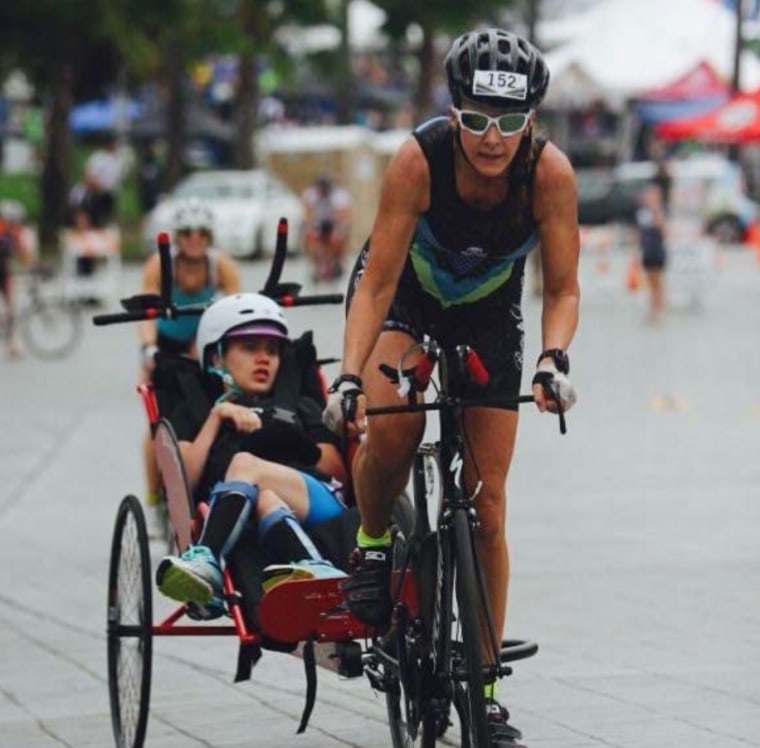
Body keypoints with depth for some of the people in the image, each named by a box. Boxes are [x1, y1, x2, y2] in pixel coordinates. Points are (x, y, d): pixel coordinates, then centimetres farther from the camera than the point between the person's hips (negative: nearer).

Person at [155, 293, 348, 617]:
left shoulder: (301, 408, 39)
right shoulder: (195, 413, 33)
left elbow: (338, 471, 20)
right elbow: (182, 482, 11)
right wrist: (216, 416, 9)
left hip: (319, 502, 1)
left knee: (244, 466, -32)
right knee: (264, 499, -41)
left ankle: (205, 562, -57)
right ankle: (316, 572, -69)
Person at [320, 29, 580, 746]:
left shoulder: (549, 171, -29)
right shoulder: (420, 158, -33)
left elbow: (561, 290, -20)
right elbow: (377, 283, -28)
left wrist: (554, 358, -40)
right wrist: (348, 376, -39)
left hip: (487, 312, 2)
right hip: (407, 292, -2)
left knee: (486, 503, -1)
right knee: (391, 425, -34)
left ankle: (483, 686, 9)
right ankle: (372, 545, -3)